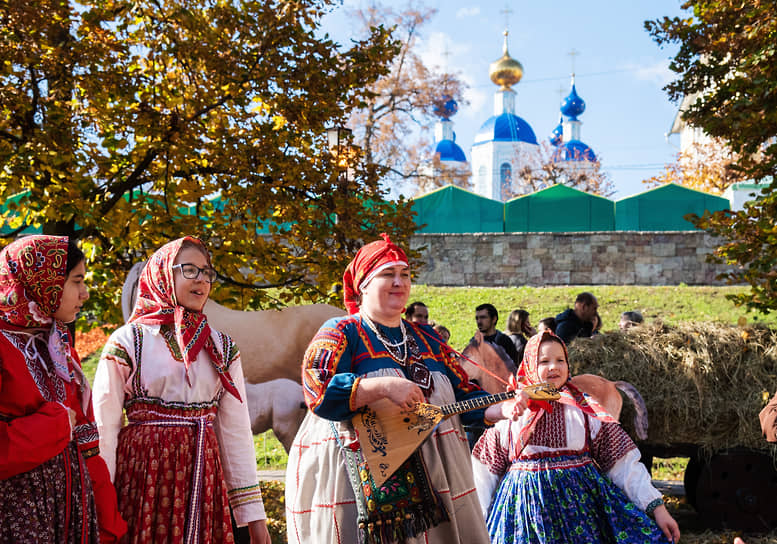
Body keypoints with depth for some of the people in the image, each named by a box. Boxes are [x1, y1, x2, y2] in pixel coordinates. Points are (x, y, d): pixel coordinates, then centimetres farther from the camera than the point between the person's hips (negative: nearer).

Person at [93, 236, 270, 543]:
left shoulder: (221, 348, 8)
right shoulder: (127, 342, -2)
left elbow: (236, 431, 6)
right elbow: (104, 431, -4)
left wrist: (253, 515, 2)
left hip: (203, 480, 3)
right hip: (142, 478, -3)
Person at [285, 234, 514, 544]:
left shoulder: (426, 339, 15)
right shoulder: (341, 333, -2)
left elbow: (464, 396, 13)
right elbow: (317, 390, -18)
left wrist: (503, 408, -5)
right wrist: (385, 387, -25)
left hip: (431, 479, 6)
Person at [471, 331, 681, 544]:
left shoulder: (587, 409, 2)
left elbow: (623, 463, -1)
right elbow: (485, 471, 6)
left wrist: (657, 506, -7)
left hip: (581, 502, 0)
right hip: (524, 506, 0)